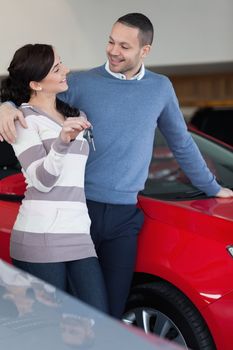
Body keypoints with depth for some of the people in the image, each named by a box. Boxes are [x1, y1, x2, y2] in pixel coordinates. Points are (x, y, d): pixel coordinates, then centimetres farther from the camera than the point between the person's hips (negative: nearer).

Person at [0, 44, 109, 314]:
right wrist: (62, 141, -26)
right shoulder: (23, 118, -1)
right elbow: (41, 181, -12)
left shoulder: (75, 116, 19)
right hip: (40, 237, -6)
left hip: (78, 235, 6)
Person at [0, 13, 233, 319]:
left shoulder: (160, 88, 9)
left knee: (113, 309, 5)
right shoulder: (82, 83, 0)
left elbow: (182, 143, 20)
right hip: (79, 207, -2)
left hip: (124, 215, 2)